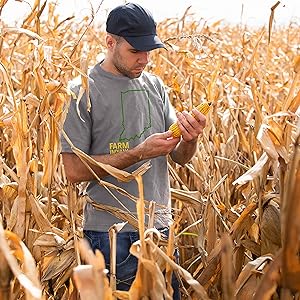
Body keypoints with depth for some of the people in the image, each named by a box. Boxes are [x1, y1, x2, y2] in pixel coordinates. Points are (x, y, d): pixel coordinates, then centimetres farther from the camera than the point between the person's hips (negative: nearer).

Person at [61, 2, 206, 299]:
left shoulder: (155, 85, 8)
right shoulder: (84, 91, -8)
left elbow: (180, 158, 10)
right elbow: (73, 170, -14)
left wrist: (190, 139, -13)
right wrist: (139, 153, -19)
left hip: (160, 227, 5)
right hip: (110, 233, -5)